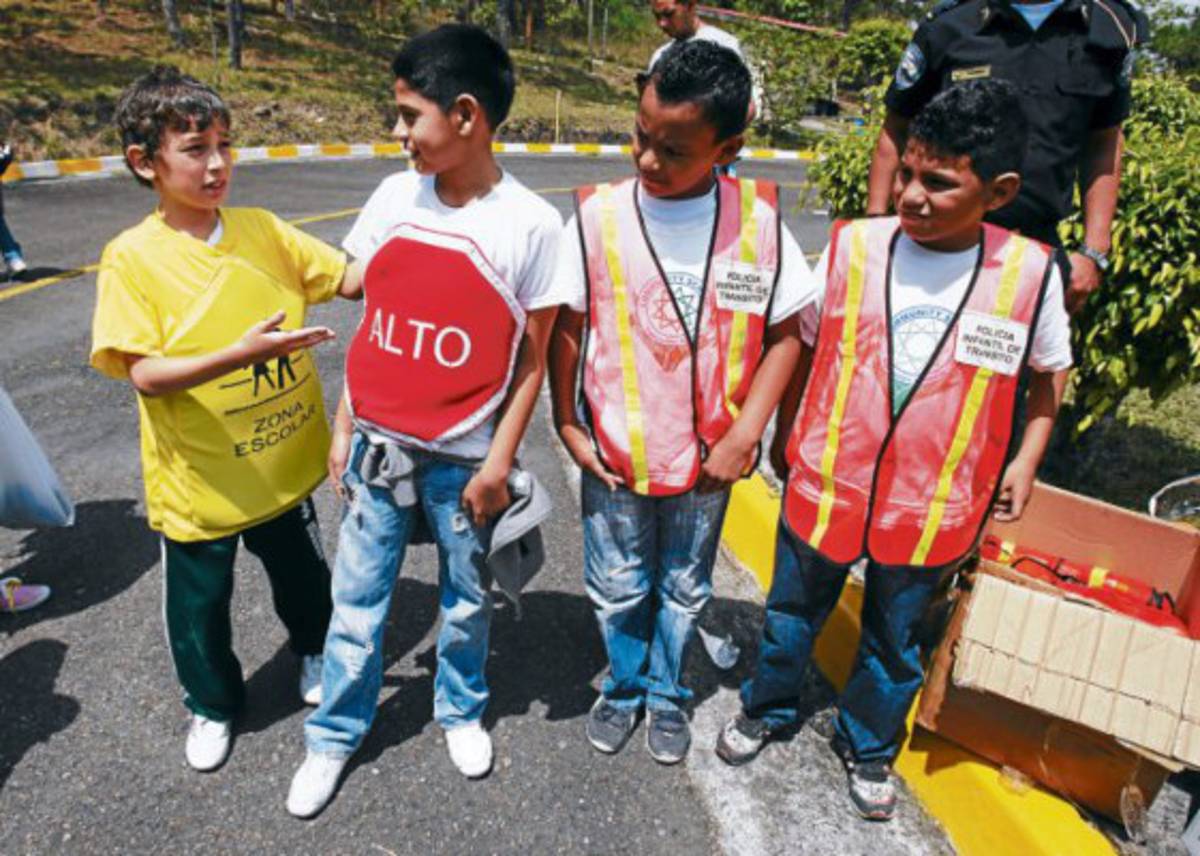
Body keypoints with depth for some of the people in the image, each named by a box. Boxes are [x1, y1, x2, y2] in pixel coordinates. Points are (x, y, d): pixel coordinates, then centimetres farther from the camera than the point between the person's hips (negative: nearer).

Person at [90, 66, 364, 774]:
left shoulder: (263, 229, -3)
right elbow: (145, 374, -20)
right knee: (200, 603, 16)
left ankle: (315, 651, 54)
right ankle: (213, 704, 45)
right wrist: (242, 354, -34)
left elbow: (351, 279, -5)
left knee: (304, 574, 22)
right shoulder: (131, 258, -13)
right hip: (200, 480, -2)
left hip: (285, 464, 3)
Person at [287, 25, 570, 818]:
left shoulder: (531, 223, -12)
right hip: (380, 444, 3)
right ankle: (334, 735, 35)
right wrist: (344, 429, 8)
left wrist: (499, 461, -8)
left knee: (466, 597, 16)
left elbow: (535, 355, -7)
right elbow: (373, 322, 6)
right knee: (358, 597, 14)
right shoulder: (394, 197, 0)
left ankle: (462, 711, 42)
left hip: (463, 455, -3)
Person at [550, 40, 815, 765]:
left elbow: (785, 332, -4)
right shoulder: (599, 216, -12)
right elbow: (568, 329, -5)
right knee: (618, 585, 18)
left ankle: (667, 693, 45)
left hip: (708, 456, 1)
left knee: (685, 587, 20)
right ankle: (625, 686, 45)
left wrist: (745, 434, -10)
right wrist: (569, 427, -5)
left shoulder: (758, 221, -11)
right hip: (614, 454, 0)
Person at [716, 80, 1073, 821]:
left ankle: (869, 746, 47)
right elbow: (803, 345, 2)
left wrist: (1027, 459, 1)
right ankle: (768, 708, 49)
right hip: (825, 484, 0)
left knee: (895, 641, 20)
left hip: (930, 506, 0)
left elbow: (1050, 370, 8)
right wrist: (786, 436, 5)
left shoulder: (1030, 273, -9)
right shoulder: (855, 244, -11)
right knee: (794, 613, 21)